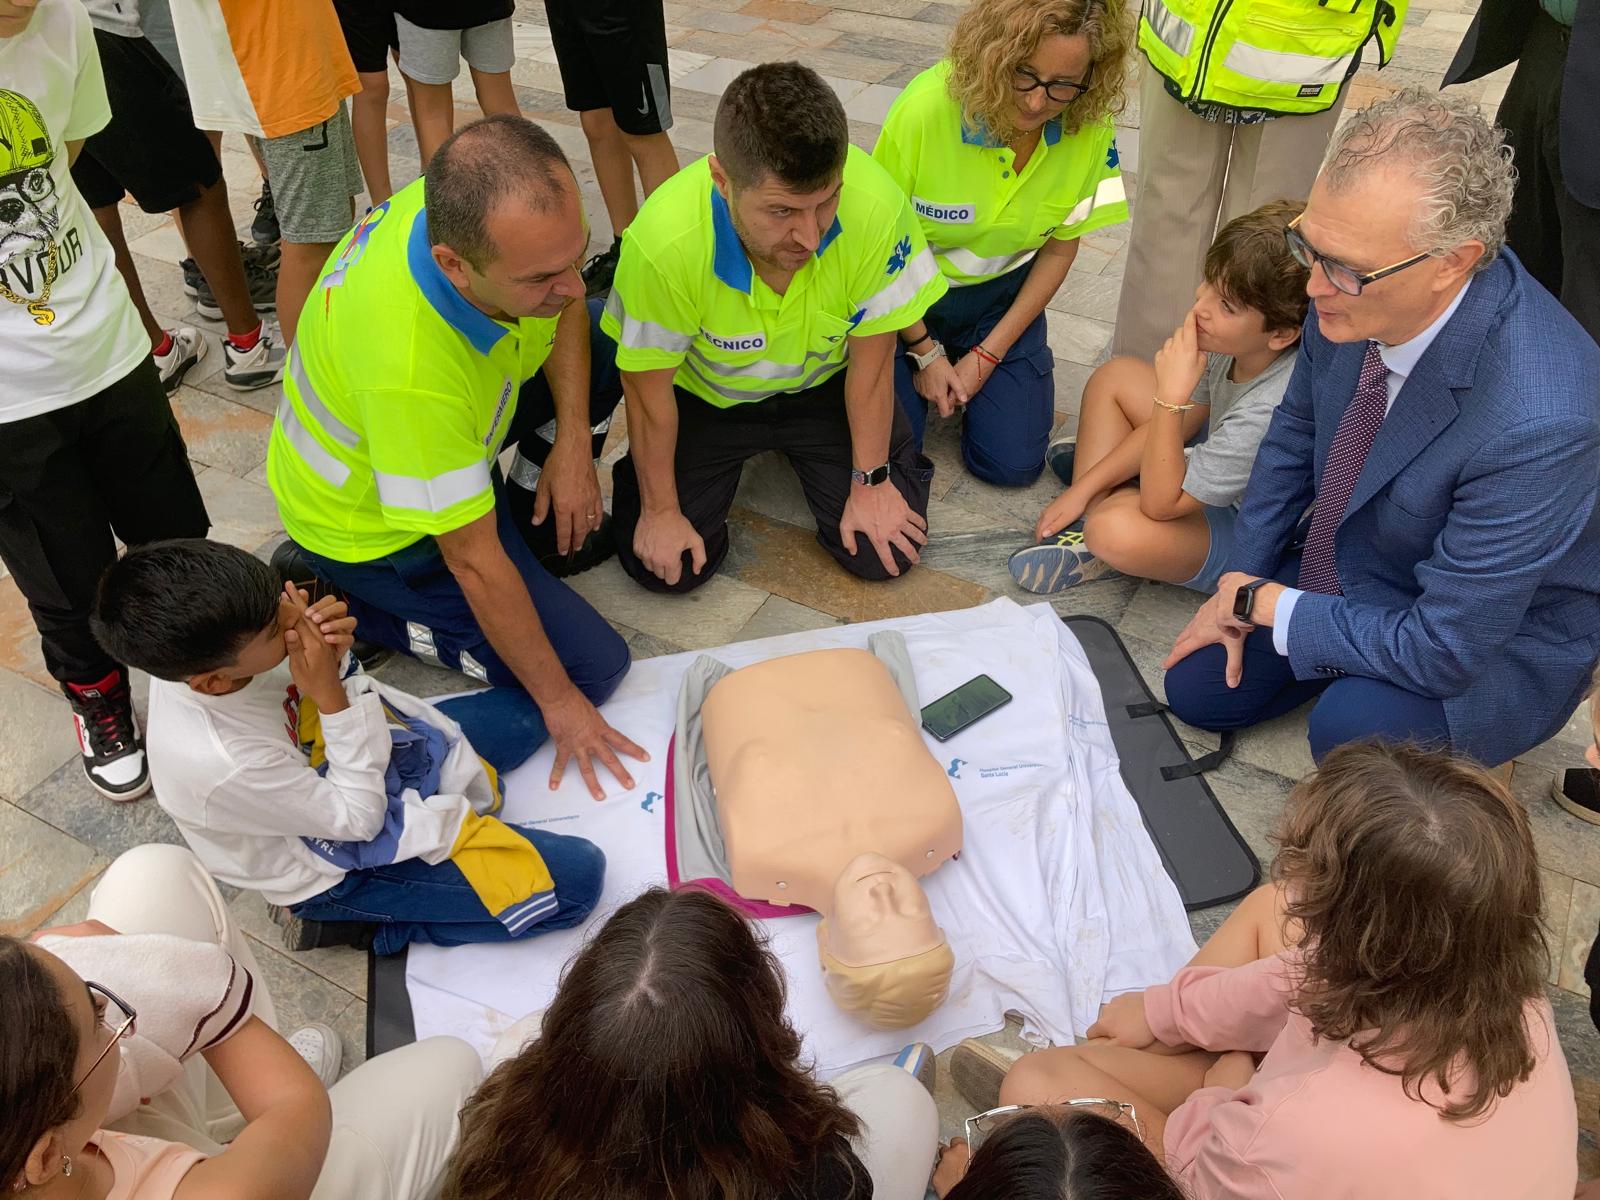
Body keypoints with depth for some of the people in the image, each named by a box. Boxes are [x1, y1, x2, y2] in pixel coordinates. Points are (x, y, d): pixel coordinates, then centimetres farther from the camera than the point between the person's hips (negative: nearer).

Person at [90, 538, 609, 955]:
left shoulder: (191, 654, -23)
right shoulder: (222, 765, -42)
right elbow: (358, 819, -24)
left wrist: (331, 657, -28)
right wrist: (331, 693, -33)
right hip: (336, 863, -7)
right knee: (576, 879, -14)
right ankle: (364, 924, -5)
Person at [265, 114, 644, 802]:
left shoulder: (488, 210, -24)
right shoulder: (408, 369, -43)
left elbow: (567, 312, -1)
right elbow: (474, 562, -32)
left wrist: (573, 444, -14)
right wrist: (561, 703, -21)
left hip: (450, 426, 7)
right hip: (369, 527, -7)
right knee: (593, 665, -7)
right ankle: (339, 601, 2)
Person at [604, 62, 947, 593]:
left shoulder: (878, 207, -34)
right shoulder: (664, 241, -37)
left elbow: (869, 363, -17)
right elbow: (649, 390, -19)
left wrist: (871, 483, -7)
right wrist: (661, 511, -8)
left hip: (824, 385, 1)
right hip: (706, 392, -1)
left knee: (884, 553, -6)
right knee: (667, 567, -8)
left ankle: (793, 446, 23)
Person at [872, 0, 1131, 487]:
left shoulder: (1090, 126, -19)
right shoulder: (926, 107, -28)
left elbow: (1060, 247, -4)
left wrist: (988, 355, -8)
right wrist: (925, 352, -10)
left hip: (1003, 296, 2)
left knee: (1014, 463, -7)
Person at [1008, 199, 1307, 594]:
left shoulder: (1269, 410, -39)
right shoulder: (1235, 346, -16)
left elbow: (1161, 504, -31)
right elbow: (1172, 423, 1)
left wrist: (1171, 394, -38)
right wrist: (1083, 488, -1)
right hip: (1213, 471, 9)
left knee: (1117, 530, -39)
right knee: (1115, 375, 6)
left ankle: (1093, 529, -2)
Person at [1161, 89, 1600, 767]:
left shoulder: (1538, 420, -40)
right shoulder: (1354, 287, -20)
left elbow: (1443, 650, -31)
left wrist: (1263, 603, -21)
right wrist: (1238, 590, 1)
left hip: (1487, 643, -6)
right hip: (1351, 560, 6)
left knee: (1352, 724, -32)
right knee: (1196, 688, 6)